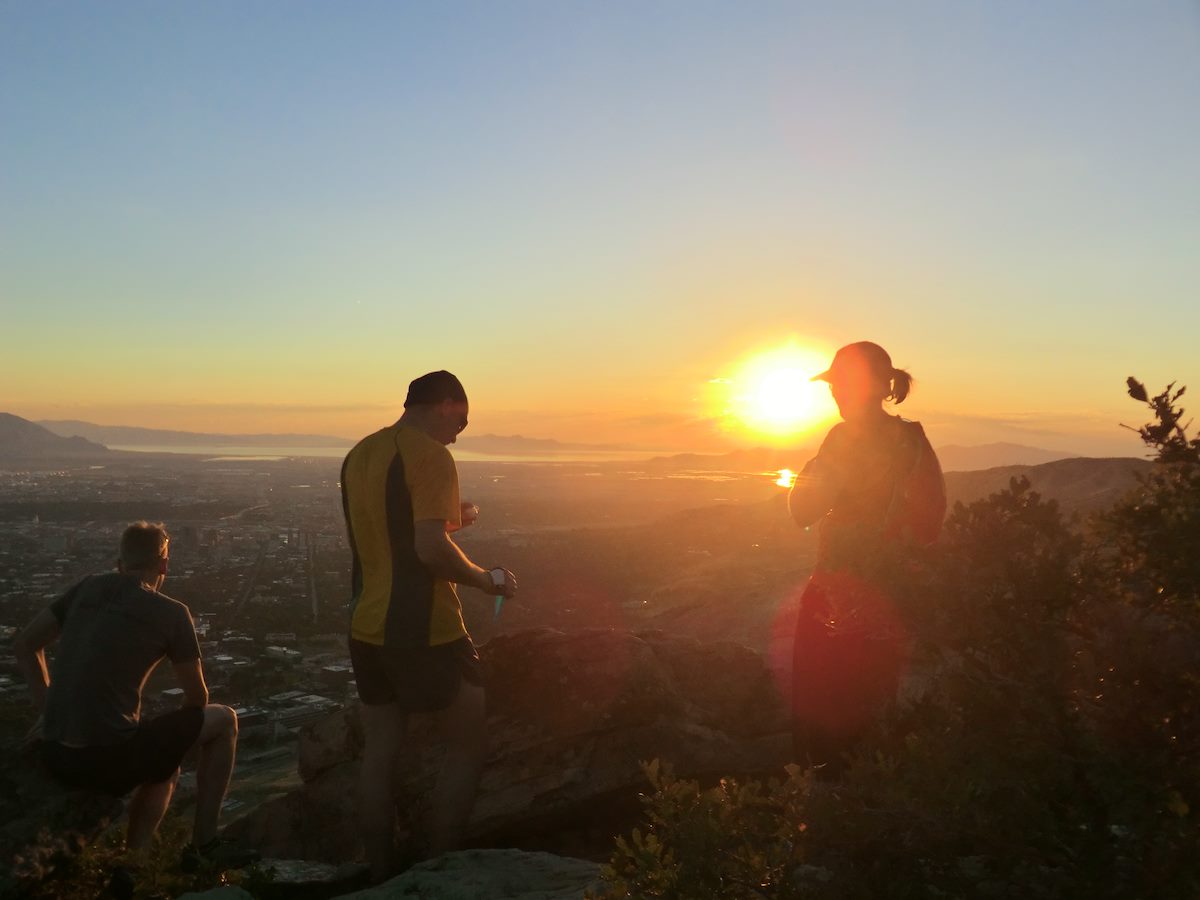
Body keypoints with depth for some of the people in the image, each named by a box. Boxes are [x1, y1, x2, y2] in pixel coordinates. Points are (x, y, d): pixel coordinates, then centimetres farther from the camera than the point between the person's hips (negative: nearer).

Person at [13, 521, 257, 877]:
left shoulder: (89, 587, 10)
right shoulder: (171, 612, -3)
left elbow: (24, 644, 18)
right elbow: (197, 698, 7)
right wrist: (180, 735, 28)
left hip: (52, 756, 7)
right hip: (107, 756, -7)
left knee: (164, 769, 32)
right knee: (223, 720, 12)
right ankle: (203, 843, 15)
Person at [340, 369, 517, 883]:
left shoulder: (359, 454, 11)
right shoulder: (430, 455, -14)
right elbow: (431, 550, -23)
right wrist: (486, 579, -8)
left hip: (367, 627, 8)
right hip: (424, 630, -8)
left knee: (379, 753, 14)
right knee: (469, 746, 8)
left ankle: (381, 876, 22)